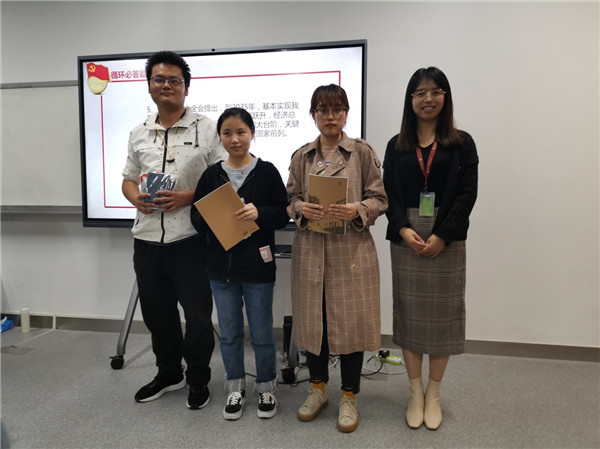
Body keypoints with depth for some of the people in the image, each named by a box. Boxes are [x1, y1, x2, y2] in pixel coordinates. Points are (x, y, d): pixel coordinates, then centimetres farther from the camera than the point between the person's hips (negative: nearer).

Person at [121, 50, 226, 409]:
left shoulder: (207, 130, -3)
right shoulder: (139, 134, 12)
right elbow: (129, 179, 17)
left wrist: (186, 197, -18)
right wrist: (136, 198, -5)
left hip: (190, 238, -5)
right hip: (148, 238, 5)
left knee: (197, 314, 4)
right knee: (157, 312, 17)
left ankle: (199, 380, 27)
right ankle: (169, 373, 38)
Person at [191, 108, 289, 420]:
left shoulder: (267, 171, -5)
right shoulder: (211, 174, 4)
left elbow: (283, 214, -5)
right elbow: (196, 217, 5)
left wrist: (259, 213, -22)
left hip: (257, 267, -3)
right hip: (221, 266, 3)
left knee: (261, 333, 9)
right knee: (229, 333, 15)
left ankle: (266, 388, 31)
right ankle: (236, 389, 34)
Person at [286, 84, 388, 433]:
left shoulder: (362, 151, 2)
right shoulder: (301, 156, 10)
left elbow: (380, 199, 0)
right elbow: (290, 198, 11)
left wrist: (357, 210, -19)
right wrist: (302, 208, -10)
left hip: (351, 248, -2)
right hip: (311, 248, 3)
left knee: (351, 319, 4)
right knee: (313, 318, 10)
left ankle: (349, 397, 24)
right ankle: (318, 388, 33)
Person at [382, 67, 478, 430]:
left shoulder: (462, 143, 5)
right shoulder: (397, 145, 9)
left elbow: (467, 195, -3)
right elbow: (389, 194, 3)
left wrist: (441, 236, -14)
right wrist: (403, 230, -13)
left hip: (447, 241, -1)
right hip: (405, 240, 1)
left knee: (442, 313, 5)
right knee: (409, 312, 5)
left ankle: (434, 394, 23)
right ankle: (415, 392, 22)